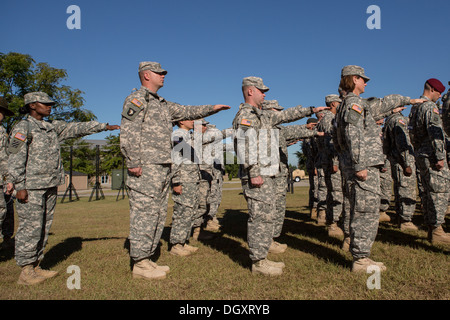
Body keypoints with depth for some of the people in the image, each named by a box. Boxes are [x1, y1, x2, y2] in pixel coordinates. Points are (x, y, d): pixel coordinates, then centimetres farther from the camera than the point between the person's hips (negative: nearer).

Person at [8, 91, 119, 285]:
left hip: (50, 186, 8)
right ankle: (26, 273, 5)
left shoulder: (52, 127, 17)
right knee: (30, 228, -4)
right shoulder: (23, 128, -4)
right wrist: (19, 186, -16)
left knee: (44, 227, 10)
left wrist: (103, 126, 14)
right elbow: (15, 159, -10)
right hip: (31, 187, -7)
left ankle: (35, 267, 20)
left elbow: (77, 128, 18)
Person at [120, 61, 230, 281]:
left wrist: (212, 108, 17)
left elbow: (186, 112, 25)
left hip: (163, 169, 9)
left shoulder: (163, 105, 24)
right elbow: (128, 133, -13)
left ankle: (147, 259, 21)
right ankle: (139, 264, 4)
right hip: (146, 169, -9)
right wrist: (133, 163, -20)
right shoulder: (136, 99, -4)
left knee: (158, 216, 11)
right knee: (144, 215, -6)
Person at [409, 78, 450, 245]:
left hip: (421, 156, 9)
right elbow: (435, 133, -20)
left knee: (429, 194, 13)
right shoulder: (430, 107, -11)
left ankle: (431, 230, 19)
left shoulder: (415, 107, 18)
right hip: (431, 156, -9)